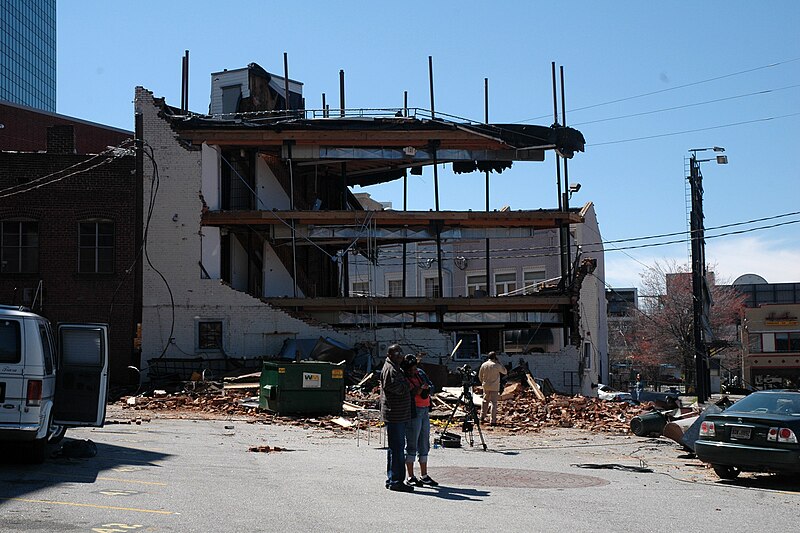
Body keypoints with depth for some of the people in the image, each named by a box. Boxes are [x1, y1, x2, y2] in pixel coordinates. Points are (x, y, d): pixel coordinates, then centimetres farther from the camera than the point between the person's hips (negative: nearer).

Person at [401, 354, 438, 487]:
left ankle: (424, 476, 20)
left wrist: (427, 390, -7)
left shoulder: (420, 373, 11)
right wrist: (420, 388, -26)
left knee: (424, 445, 12)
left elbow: (431, 386, 13)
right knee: (411, 445, -4)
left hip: (425, 411, 8)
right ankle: (410, 477, 0)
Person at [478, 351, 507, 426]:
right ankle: (493, 421, -4)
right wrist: (499, 364, 3)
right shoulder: (496, 365, -12)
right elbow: (505, 372, 1)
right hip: (494, 387, -4)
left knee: (485, 401, 19)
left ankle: (482, 417, 21)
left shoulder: (483, 365, 2)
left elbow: (480, 376, 10)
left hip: (485, 386, 5)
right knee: (494, 403, -2)